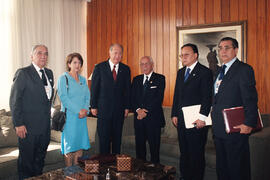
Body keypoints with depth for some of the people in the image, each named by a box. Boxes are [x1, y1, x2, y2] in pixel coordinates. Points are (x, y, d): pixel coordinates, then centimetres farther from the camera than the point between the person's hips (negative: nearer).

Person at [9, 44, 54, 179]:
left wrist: (48, 116, 11)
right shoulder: (23, 73, -8)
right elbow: (14, 101, -11)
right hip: (28, 127, -6)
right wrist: (18, 124, -15)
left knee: (40, 159, 17)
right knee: (26, 160, 7)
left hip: (45, 127, 6)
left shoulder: (49, 73, 12)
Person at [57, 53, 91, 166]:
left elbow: (87, 96, 11)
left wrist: (85, 109, -7)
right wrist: (78, 111, -16)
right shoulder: (63, 78, -3)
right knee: (69, 145, -1)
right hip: (69, 116, -5)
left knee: (80, 144, 8)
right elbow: (63, 97, -12)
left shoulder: (83, 79, 15)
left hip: (82, 116, 6)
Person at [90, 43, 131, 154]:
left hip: (119, 109, 2)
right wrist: (93, 106, -3)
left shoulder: (125, 69, 6)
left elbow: (127, 89, 7)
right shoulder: (99, 68, 0)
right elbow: (94, 88, 0)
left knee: (117, 137, 10)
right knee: (104, 138, 4)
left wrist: (127, 107, 2)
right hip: (103, 109, -2)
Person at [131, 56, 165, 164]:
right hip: (139, 118, 4)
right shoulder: (136, 79, 14)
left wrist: (146, 111, -15)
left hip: (154, 117, -4)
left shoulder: (160, 78, 0)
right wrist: (138, 110, -10)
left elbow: (159, 98, -10)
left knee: (154, 145, 2)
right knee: (139, 145, 10)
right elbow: (132, 98, 8)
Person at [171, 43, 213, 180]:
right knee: (184, 152, 16)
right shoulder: (180, 72, 15)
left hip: (196, 120, -7)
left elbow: (207, 97, -13)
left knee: (196, 153, 3)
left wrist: (202, 117, -19)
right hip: (181, 119, 7)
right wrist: (174, 114, 10)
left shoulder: (205, 72, -7)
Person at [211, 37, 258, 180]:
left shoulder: (244, 69, -10)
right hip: (218, 129, 8)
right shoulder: (220, 71, 16)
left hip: (235, 129, -8)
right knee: (221, 167, 19)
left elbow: (251, 100, -16)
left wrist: (249, 123, -22)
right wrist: (214, 119, 10)